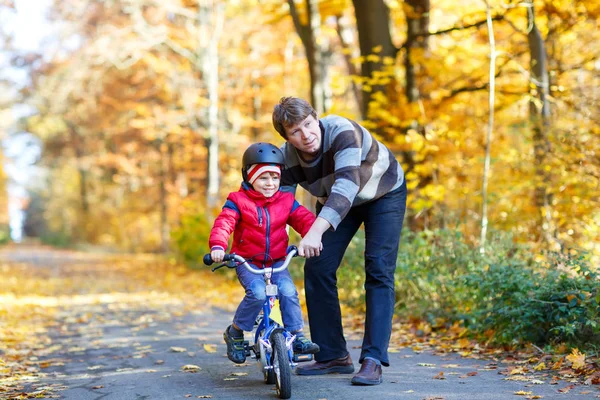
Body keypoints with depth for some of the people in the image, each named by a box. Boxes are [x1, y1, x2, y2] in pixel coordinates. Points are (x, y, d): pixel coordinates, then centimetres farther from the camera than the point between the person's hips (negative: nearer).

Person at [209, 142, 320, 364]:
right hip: (247, 262, -3)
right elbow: (223, 223, -18)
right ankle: (235, 333, -7)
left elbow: (304, 219, -6)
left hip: (276, 262, 3)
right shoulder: (238, 201, -5)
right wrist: (217, 246, -38)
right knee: (257, 292, -29)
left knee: (288, 290, -24)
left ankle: (297, 337, -11)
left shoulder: (286, 201, 5)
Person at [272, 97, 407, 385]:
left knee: (379, 271, -17)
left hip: (384, 194, -5)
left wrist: (316, 230, -65)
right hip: (334, 201, 5)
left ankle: (373, 360, -15)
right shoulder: (286, 158, -22)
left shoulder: (340, 131, -39)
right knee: (317, 269, -5)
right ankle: (332, 356, 8)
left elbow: (347, 184, -52)